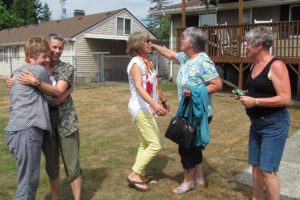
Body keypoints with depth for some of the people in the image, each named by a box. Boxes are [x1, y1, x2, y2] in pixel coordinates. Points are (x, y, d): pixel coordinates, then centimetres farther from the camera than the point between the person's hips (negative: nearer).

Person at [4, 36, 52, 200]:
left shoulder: (17, 73, 21)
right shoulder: (39, 70, -4)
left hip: (18, 131, 9)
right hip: (27, 131, -9)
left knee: (29, 179, 18)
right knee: (28, 182, -3)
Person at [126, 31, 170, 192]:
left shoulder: (147, 62, 11)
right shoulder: (136, 63, -16)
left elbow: (155, 86, 22)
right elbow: (139, 87, -31)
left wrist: (163, 101, 31)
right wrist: (154, 104, -45)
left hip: (147, 108, 9)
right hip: (140, 108, -9)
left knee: (145, 144, 15)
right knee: (155, 145, -7)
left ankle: (140, 175, 25)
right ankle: (134, 175, 3)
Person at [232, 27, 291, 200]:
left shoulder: (276, 65, -16)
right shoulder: (255, 66, 9)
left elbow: (285, 99, -22)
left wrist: (255, 101, -21)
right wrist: (245, 95, 5)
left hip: (274, 124, -8)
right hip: (256, 123, 8)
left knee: (267, 170, -5)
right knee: (256, 166, 15)